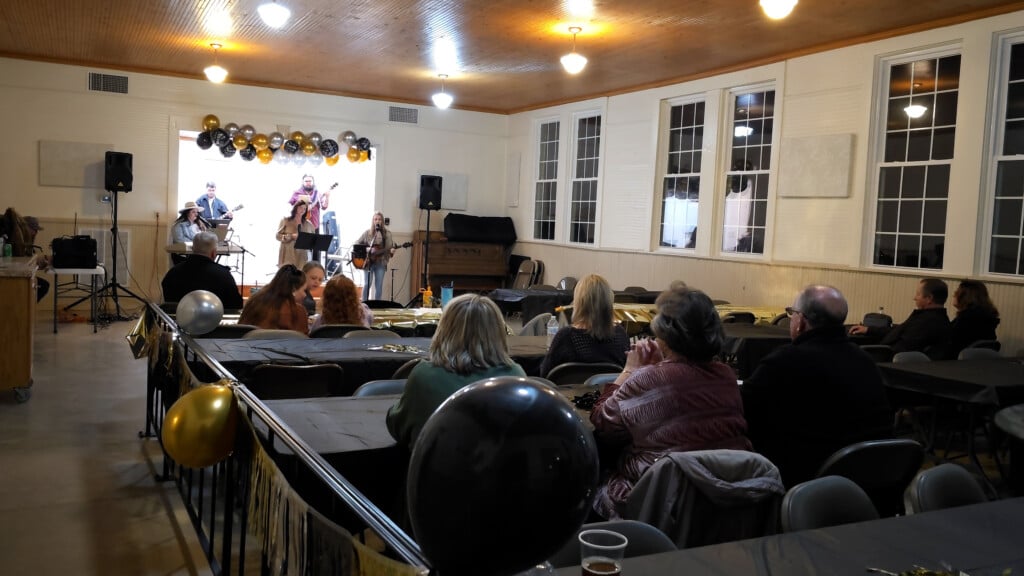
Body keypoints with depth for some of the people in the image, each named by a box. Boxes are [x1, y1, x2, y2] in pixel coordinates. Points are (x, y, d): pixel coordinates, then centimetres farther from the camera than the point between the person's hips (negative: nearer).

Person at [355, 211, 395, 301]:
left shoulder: (387, 233, 5)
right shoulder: (367, 233, 4)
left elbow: (390, 246, 1)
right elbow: (356, 243, 5)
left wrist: (391, 250, -22)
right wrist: (366, 249, -10)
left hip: (381, 263, 1)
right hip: (368, 262, -1)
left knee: (379, 286, 2)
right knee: (367, 284, -5)